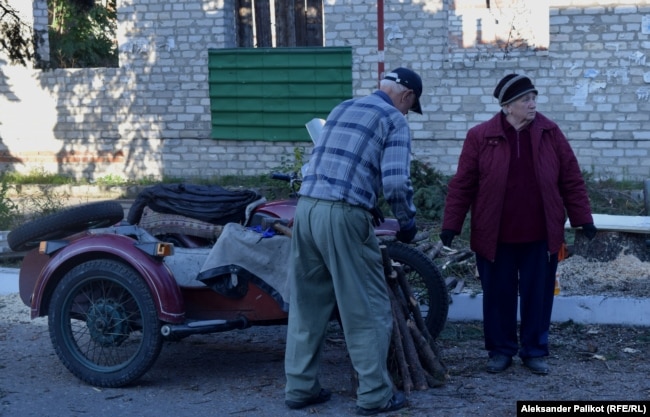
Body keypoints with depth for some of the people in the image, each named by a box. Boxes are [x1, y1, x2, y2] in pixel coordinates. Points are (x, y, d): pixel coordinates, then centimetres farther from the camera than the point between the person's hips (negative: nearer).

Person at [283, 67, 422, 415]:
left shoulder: (341, 108, 22)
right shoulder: (394, 120, 1)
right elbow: (396, 181, -10)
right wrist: (407, 221, 6)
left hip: (306, 207, 7)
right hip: (343, 216, -7)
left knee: (306, 304, 15)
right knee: (367, 309, 4)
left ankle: (299, 387, 20)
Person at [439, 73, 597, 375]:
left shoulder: (550, 133, 0)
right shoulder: (480, 136, -5)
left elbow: (571, 179, 4)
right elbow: (462, 185, -3)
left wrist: (583, 218, 1)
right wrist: (451, 224, -7)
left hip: (540, 236, 1)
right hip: (495, 237, -1)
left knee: (537, 296, 8)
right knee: (498, 296, 8)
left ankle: (534, 351, 22)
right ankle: (500, 350, 24)